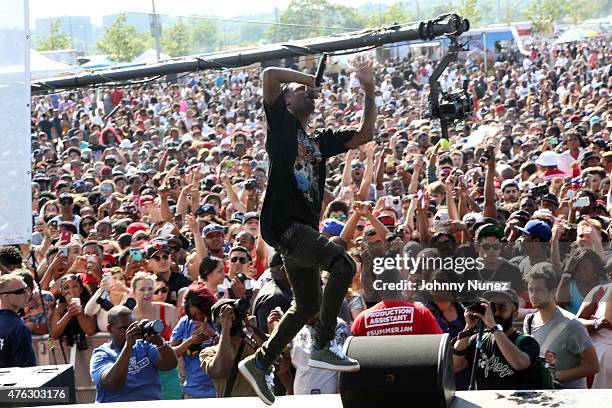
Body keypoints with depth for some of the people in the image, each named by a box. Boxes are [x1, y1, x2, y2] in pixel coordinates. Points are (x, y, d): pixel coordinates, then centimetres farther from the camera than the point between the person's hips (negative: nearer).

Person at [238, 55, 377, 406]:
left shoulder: (320, 142, 23)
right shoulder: (282, 125, 5)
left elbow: (364, 136, 20)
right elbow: (270, 75, -6)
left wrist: (370, 93, 15)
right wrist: (308, 78, 7)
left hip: (303, 230, 9)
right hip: (283, 224, -9)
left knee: (308, 307, 13)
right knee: (343, 263, -24)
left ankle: (260, 363, 23)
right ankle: (323, 348, -23)